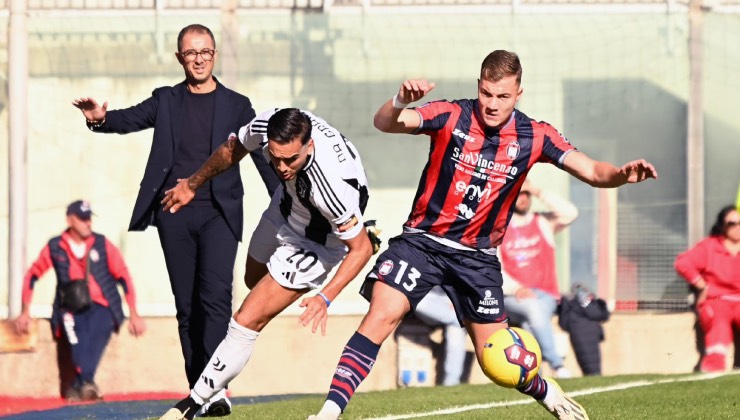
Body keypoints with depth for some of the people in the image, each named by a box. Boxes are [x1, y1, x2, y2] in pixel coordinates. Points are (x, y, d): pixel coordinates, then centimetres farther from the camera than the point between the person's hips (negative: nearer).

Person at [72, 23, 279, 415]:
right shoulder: (166, 101, 13)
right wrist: (101, 118, -26)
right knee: (187, 305, 3)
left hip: (218, 213, -2)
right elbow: (132, 119, -3)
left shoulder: (236, 105, 9)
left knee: (215, 295, -18)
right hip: (174, 213, 2)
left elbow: (263, 157, 6)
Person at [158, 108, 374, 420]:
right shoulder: (266, 125, -31)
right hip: (287, 204, 6)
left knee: (247, 323, -9)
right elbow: (233, 150, -5)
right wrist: (193, 184, 9)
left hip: (318, 240, -6)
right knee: (254, 280, 34)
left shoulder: (332, 186, -45)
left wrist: (325, 298, -39)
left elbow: (361, 249, -29)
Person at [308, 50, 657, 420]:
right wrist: (400, 101, -47)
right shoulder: (452, 117, -11)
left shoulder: (533, 137, -4)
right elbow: (385, 123, -24)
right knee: (382, 315, -24)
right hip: (423, 239, -2)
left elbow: (593, 172, -8)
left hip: (477, 256, 2)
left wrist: (622, 175, -30)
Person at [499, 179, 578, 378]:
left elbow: (570, 213, -6)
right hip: (511, 298, -1)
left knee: (531, 320, -32)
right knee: (533, 308, -34)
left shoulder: (544, 223, 14)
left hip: (545, 296, 1)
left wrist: (539, 192, -4)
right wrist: (517, 289, -16)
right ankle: (556, 365, -37)